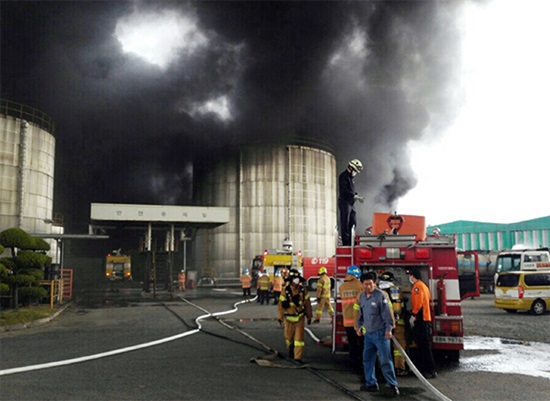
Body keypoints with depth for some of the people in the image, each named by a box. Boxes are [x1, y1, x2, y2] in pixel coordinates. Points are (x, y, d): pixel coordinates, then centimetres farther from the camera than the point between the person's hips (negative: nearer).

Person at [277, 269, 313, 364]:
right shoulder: (285, 291, -13)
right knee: (288, 336, 13)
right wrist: (280, 318, -12)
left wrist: (309, 316, 6)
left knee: (299, 337, -6)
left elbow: (307, 304, 1)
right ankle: (290, 349, 44)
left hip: (300, 317, 0)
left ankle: (298, 357, 0)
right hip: (289, 318, 0)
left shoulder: (303, 290, -7)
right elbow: (280, 305, -11)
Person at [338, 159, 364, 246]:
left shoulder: (350, 177, 19)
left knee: (353, 223, 10)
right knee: (345, 223, -6)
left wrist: (357, 195, 7)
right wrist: (354, 196, -20)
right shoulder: (344, 176, -11)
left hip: (351, 203, 10)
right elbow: (344, 190, -20)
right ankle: (345, 243, -4)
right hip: (344, 202, -10)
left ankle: (350, 242, 15)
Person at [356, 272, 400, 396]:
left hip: (380, 333, -7)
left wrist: (388, 329, -18)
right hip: (368, 333, 7)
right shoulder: (362, 296, 8)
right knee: (367, 359, 13)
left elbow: (387, 313, -14)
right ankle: (371, 383, 25)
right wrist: (359, 326, 15)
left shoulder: (380, 295, -13)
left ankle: (393, 385, 3)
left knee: (385, 360, -6)